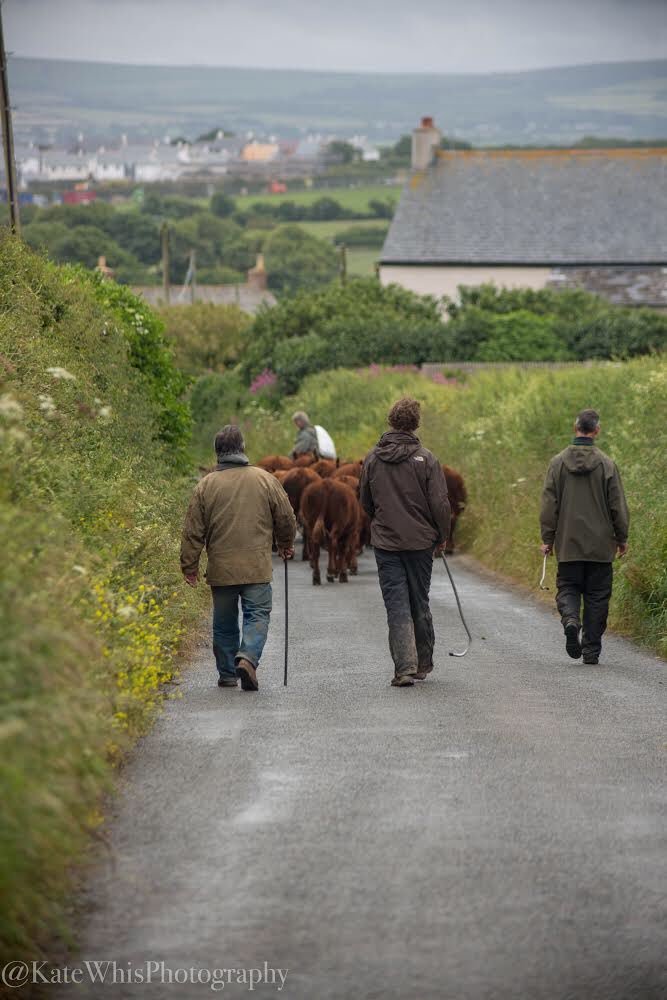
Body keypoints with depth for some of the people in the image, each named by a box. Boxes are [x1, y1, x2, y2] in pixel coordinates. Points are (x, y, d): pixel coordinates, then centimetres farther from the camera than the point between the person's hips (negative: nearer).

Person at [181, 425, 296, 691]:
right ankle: (248, 657, -22)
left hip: (221, 568, 1)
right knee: (257, 614, 1)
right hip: (257, 567, -1)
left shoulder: (206, 485, 0)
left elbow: (193, 531, 1)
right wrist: (285, 545, 25)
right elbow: (286, 519, 6)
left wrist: (189, 566, 10)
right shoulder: (265, 480, -1)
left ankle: (227, 674, 18)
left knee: (224, 622, 13)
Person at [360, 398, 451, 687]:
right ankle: (423, 664, 24)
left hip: (385, 543, 1)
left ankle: (404, 667, -13)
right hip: (420, 541, -1)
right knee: (420, 605, 13)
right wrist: (442, 536, 6)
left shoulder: (372, 459, 0)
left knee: (397, 607, -1)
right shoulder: (426, 459, -10)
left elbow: (365, 501, 11)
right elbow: (440, 503, -9)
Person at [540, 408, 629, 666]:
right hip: (600, 545, -1)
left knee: (567, 588, 11)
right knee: (597, 596, 7)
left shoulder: (558, 463, -1)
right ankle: (591, 650, 7)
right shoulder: (606, 464, -5)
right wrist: (622, 538, 8)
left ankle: (571, 620, -20)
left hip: (568, 544, 1)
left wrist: (547, 539, 6)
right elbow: (618, 505, -2)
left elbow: (549, 504, 0)